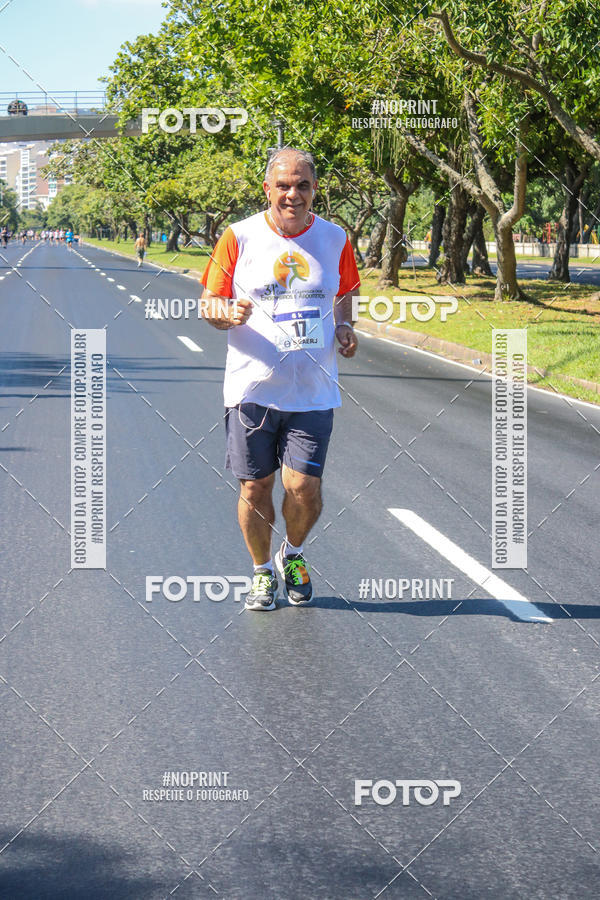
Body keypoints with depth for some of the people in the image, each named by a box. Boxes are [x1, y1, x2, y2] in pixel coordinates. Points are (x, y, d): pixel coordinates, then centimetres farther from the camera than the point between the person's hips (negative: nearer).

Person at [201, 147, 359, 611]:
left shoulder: (335, 238, 6)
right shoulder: (239, 237, -1)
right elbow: (209, 305, 3)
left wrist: (344, 326, 0)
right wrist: (229, 313, -19)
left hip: (313, 392, 1)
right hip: (252, 387, -1)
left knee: (304, 488, -7)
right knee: (255, 488, 3)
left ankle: (294, 554, 24)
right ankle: (263, 571, 26)